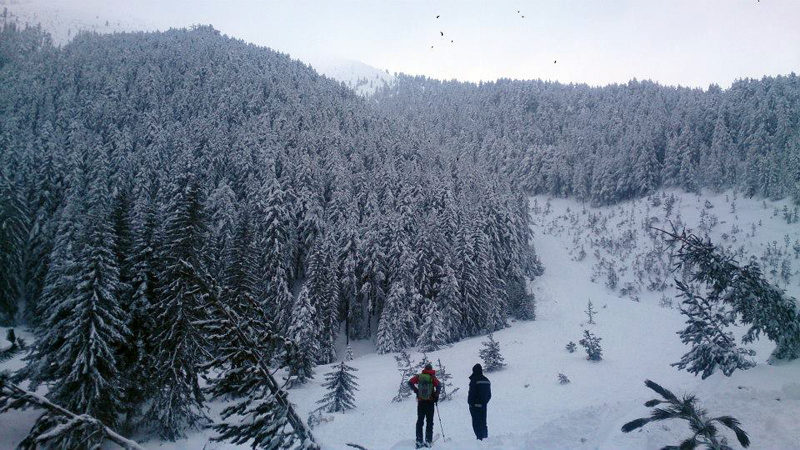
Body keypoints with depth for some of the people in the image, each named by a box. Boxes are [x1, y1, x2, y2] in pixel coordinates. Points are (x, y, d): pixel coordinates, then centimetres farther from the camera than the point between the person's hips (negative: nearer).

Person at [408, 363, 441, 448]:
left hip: (420, 401, 2)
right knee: (429, 421, 5)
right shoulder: (432, 377, -3)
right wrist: (436, 396, -6)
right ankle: (428, 441, -2)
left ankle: (419, 441, 3)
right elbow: (439, 386, -17)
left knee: (420, 421, 9)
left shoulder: (419, 376, 3)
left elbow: (410, 382, -4)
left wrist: (416, 391, 3)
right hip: (430, 402, -2)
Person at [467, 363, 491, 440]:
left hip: (475, 406, -7)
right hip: (484, 406, 7)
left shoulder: (474, 380, -14)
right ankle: (485, 436, 17)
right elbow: (489, 395, 14)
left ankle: (480, 438, -11)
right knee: (483, 422, 16)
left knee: (476, 423, -4)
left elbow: (471, 394, -14)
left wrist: (470, 403, -3)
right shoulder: (486, 380, 10)